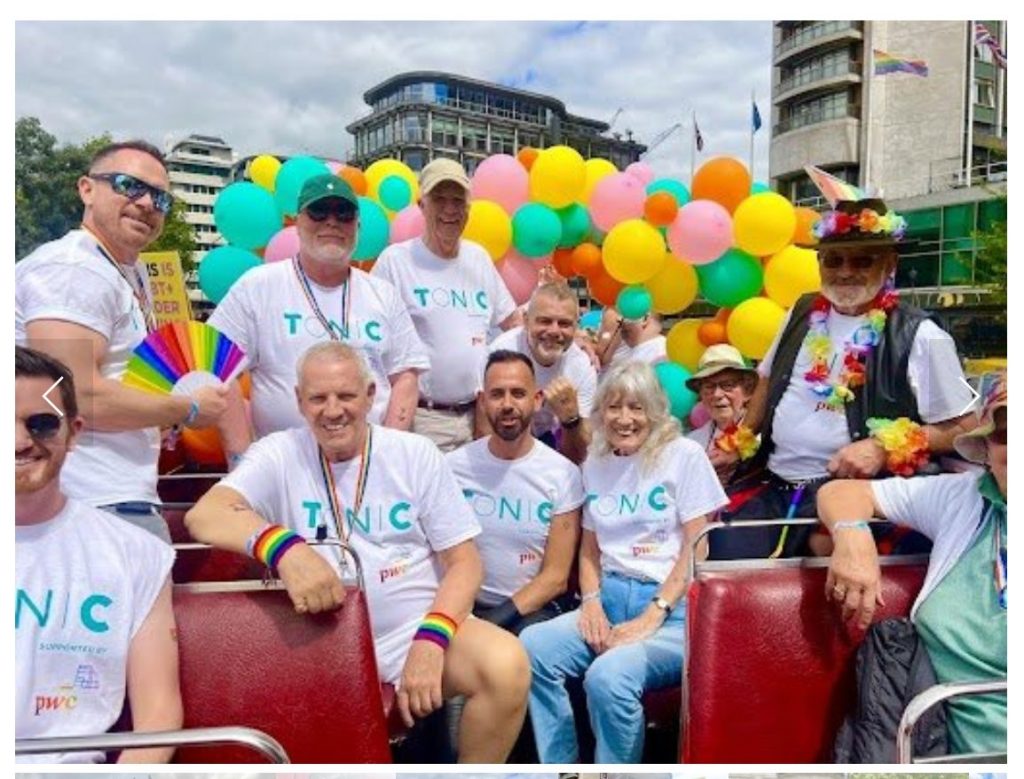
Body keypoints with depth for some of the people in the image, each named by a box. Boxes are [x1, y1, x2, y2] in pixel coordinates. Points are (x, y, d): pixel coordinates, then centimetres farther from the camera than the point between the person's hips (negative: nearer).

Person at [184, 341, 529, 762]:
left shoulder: (416, 454, 2)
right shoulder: (279, 455, 0)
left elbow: (463, 561, 1)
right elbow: (203, 515, -17)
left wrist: (430, 638, -16)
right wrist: (285, 549, -36)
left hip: (417, 626, 1)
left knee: (507, 665, -26)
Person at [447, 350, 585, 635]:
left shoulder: (563, 474, -5)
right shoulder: (452, 466, -1)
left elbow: (555, 577, -5)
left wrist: (501, 617, -17)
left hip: (534, 607, 0)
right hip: (467, 606, 1)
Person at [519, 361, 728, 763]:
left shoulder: (685, 455, -1)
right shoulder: (594, 465, 14)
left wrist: (652, 616, -14)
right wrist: (591, 602, -2)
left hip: (674, 607, -4)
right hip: (611, 598, 5)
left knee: (609, 675, -33)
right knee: (532, 645, -24)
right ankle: (558, 768, -7)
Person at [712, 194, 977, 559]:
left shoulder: (919, 337, -5)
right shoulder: (803, 313, 12)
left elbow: (962, 428, -2)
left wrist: (884, 446, -16)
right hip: (770, 483, 5)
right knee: (722, 553, -14)